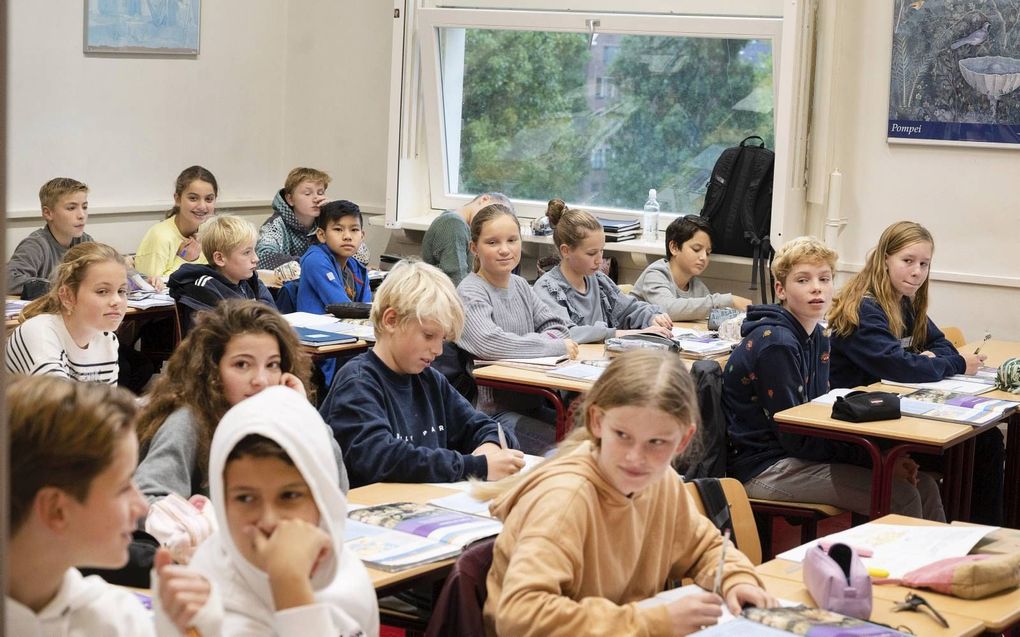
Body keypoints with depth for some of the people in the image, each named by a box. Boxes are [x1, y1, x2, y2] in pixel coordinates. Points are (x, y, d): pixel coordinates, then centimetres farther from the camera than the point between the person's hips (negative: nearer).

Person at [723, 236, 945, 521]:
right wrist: (875, 457, -18)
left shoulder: (819, 336, 9)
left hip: (793, 456, 9)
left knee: (924, 485, 2)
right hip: (763, 469, -9)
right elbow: (794, 437, -19)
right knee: (901, 497, -18)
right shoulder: (774, 344, -19)